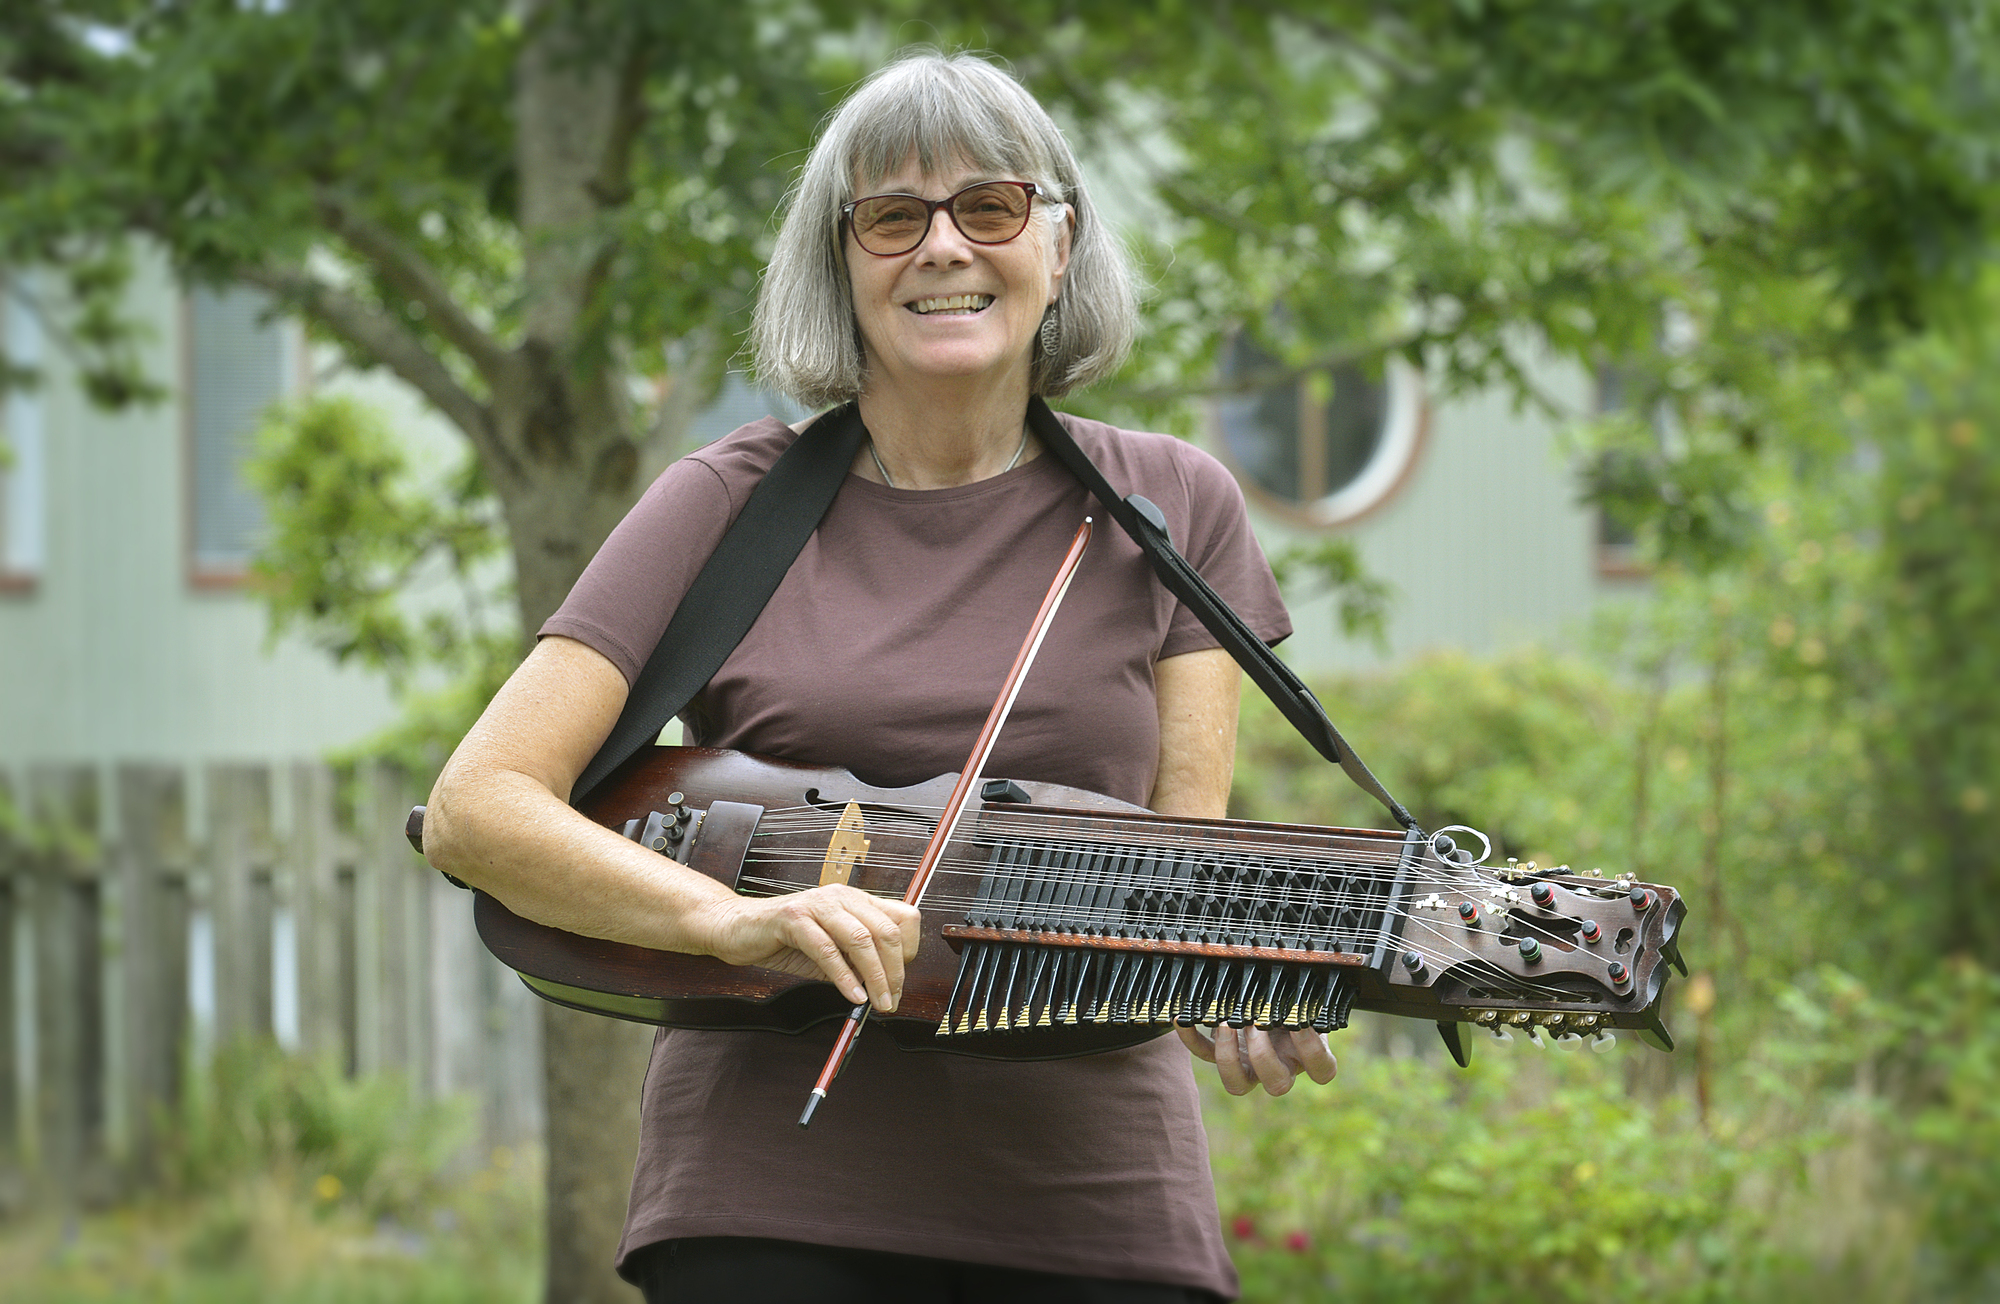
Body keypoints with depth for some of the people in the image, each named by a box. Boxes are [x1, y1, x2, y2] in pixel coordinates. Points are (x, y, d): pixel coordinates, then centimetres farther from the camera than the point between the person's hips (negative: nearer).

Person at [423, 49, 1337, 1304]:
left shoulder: (1170, 508, 7)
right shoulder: (732, 505, 2)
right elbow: (474, 807, -6)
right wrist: (735, 917, -23)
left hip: (1091, 1199, 2)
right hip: (774, 1201, -1)